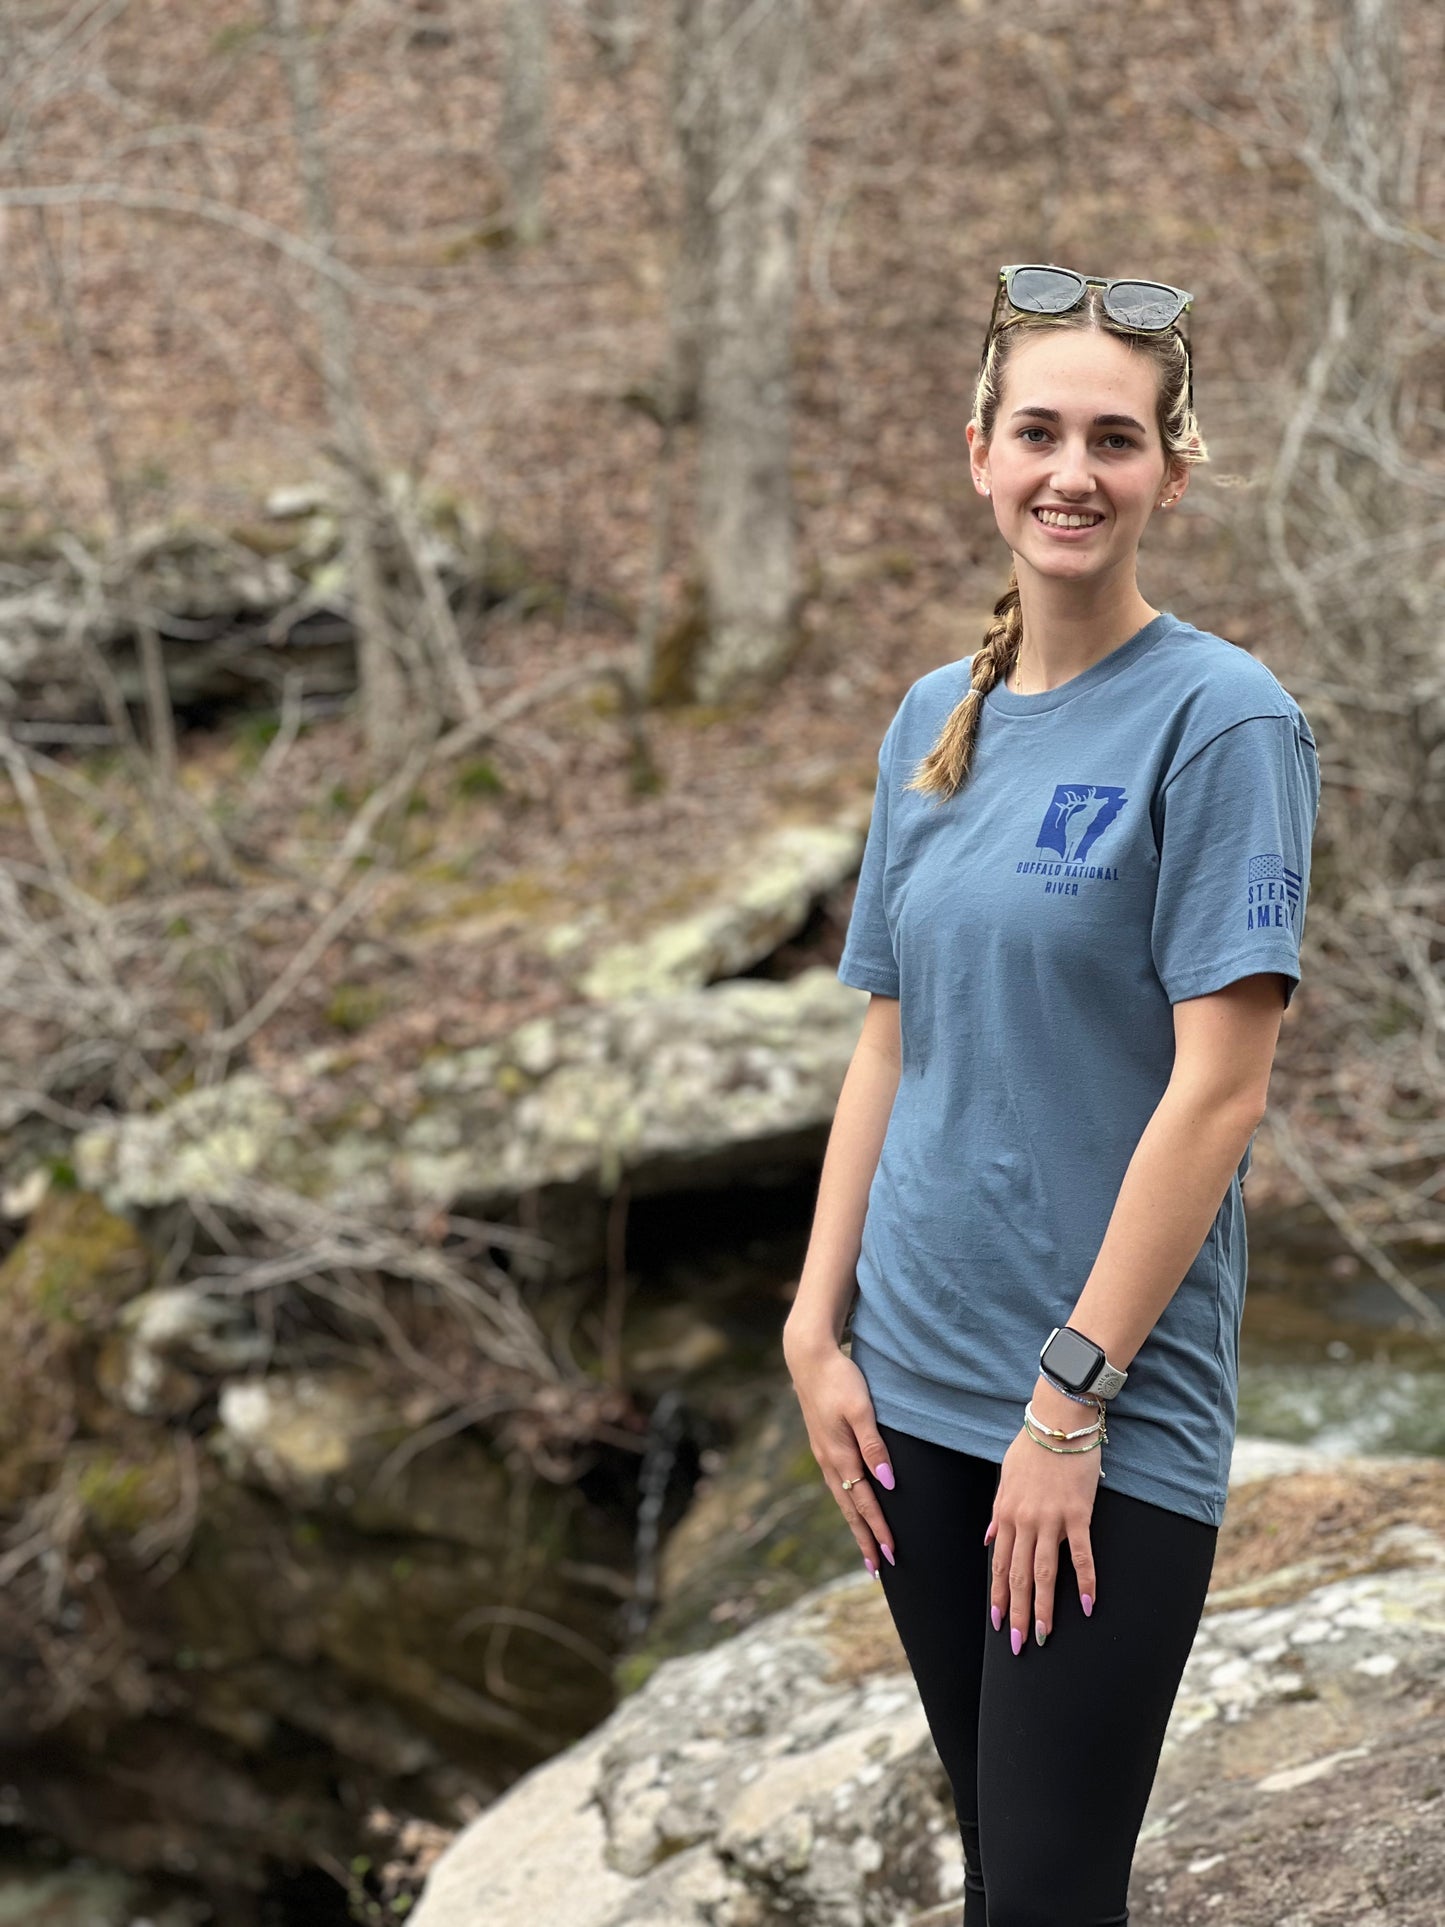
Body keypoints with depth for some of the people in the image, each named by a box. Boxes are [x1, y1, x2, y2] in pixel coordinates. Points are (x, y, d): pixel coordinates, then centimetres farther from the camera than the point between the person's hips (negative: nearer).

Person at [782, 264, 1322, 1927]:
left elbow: (1217, 1089, -15)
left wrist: (1071, 1401, -16)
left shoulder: (1220, 717, -11)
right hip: (918, 1386, 6)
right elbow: (890, 1049, 12)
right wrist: (817, 1330, 4)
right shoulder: (934, 721, 8)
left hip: (1112, 1415, -6)